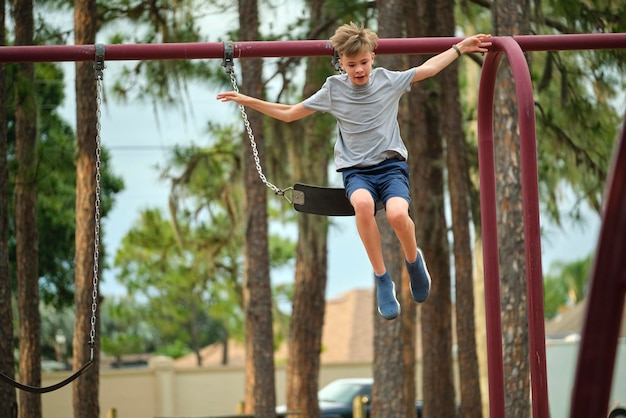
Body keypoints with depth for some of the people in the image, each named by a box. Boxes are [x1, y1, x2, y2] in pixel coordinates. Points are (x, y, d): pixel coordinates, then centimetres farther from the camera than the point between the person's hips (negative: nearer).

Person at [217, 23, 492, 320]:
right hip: (356, 170, 0)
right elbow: (289, 113, 10)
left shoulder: (388, 81, 1)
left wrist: (461, 47, 13)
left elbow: (428, 69, 14)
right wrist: (247, 101, 5)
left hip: (391, 164, 0)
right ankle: (382, 279, -20)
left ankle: (413, 260, 4)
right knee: (363, 203, -38)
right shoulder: (333, 90, 2)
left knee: (397, 214, -33)